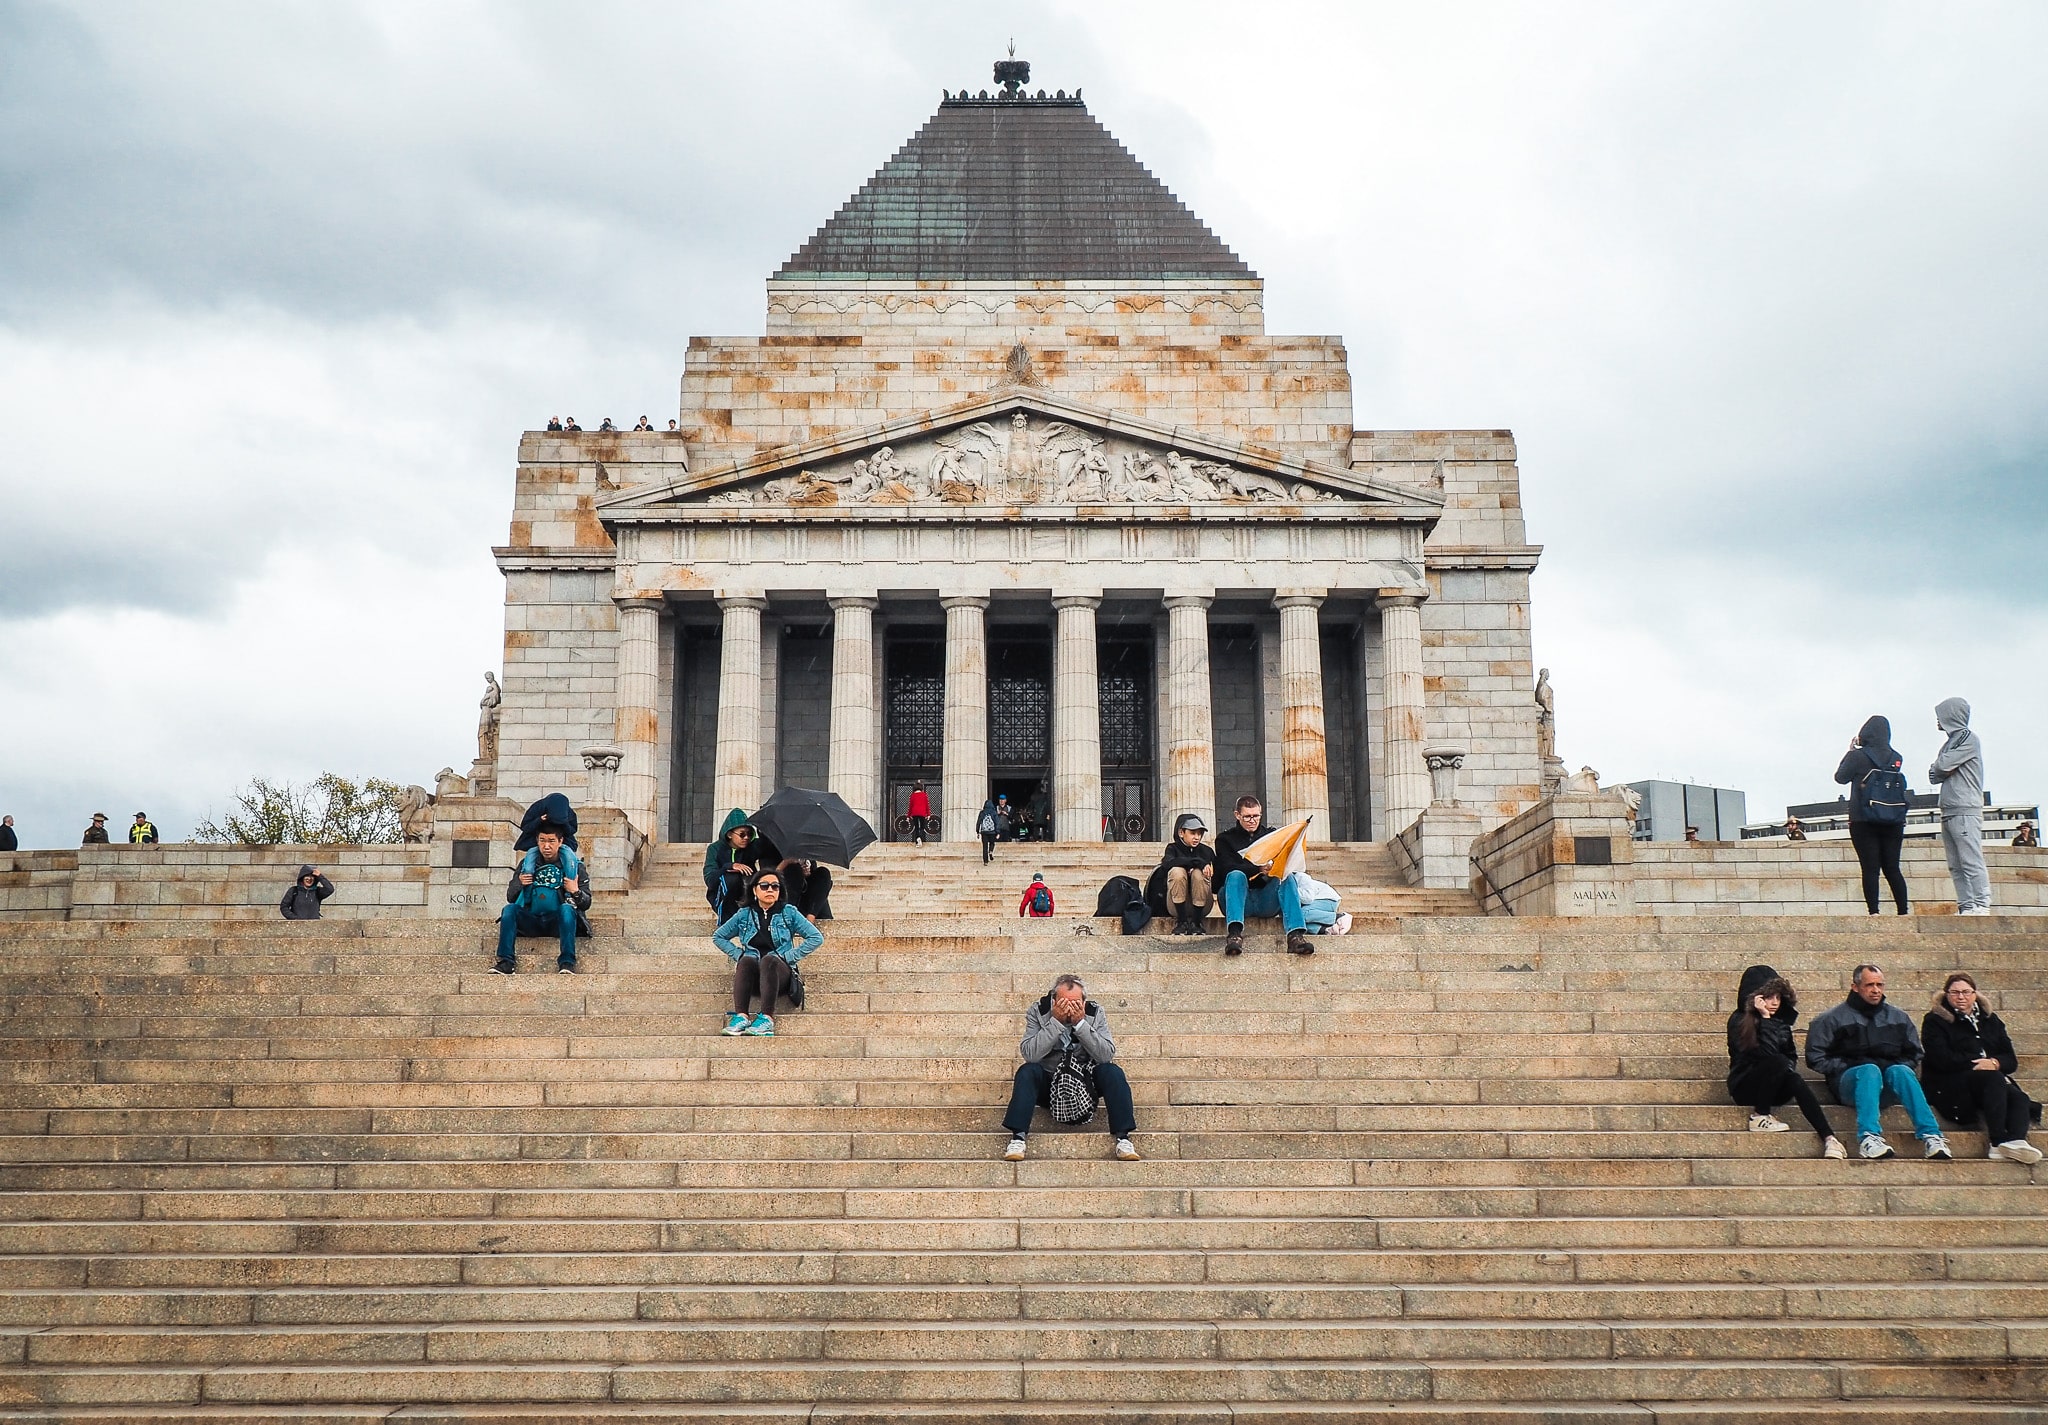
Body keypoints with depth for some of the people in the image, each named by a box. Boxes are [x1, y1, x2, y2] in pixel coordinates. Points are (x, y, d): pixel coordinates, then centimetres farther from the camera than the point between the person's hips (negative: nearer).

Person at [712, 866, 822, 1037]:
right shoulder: (744, 914, 13)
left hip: (780, 971, -1)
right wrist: (738, 954, 5)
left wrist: (789, 956, -5)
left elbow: (816, 937, 3)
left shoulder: (789, 912, 8)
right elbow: (717, 936, 20)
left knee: (769, 960, -35)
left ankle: (767, 1019, -48)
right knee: (747, 960, -33)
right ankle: (740, 1017, -47)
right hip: (752, 974, 2)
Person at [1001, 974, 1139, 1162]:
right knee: (1027, 1071, -29)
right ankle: (1018, 1138, -30)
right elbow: (1029, 1054, -25)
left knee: (1112, 1072, -25)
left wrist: (1080, 1023, -29)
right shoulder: (1038, 1012, -12)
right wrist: (1056, 1021, -31)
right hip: (1048, 1082, -1)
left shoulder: (1095, 1013, -9)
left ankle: (1122, 1138, -22)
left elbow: (1107, 1055, -20)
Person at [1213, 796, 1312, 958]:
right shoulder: (1225, 839, 11)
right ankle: (1234, 934, -51)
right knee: (1236, 876, -32)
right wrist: (1259, 869, -23)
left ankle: (1296, 935, -44)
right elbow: (1227, 869, -7)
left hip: (1266, 899, 2)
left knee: (1287, 878, -25)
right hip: (1239, 899, -2)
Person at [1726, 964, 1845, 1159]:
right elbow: (1766, 1054, -24)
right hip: (1744, 1087, -5)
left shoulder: (1780, 1019, 8)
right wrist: (1765, 1018, -25)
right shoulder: (1739, 1021, -12)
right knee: (1777, 1062, -32)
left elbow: (1791, 1056, 17)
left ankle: (1828, 1138, -38)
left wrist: (1788, 1068, -5)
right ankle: (1760, 1117, -19)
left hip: (1772, 1089, 5)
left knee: (1796, 1082, -29)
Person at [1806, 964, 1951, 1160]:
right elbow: (1815, 1058, -1)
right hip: (1850, 1083, -3)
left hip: (1885, 1088, 3)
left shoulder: (1898, 1017, 16)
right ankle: (1869, 1139, -51)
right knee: (1870, 1070, -35)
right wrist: (1847, 1067, -10)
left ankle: (1931, 1136, -40)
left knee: (1900, 1071, -29)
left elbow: (1914, 1054, 19)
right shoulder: (1834, 1019, 3)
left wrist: (1897, 1070, 0)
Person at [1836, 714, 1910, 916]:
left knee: (1870, 869, -5)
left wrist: (1850, 751, 13)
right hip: (1894, 822, 4)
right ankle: (1903, 911, 6)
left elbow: (1840, 777, 5)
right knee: (1892, 869, 9)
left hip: (1863, 821, -4)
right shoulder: (1896, 758, 5)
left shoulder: (1858, 756, -8)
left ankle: (1874, 912, -10)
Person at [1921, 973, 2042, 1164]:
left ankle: (2016, 1141, -53)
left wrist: (1995, 1063, -9)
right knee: (1993, 1078, -34)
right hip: (1950, 1084, -5)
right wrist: (1976, 1064, -13)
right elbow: (1941, 1059, -7)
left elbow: (2011, 1060, 14)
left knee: (2019, 1099, -28)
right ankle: (1999, 1141, -45)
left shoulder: (1990, 1020, 23)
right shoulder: (1935, 1021, 8)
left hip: (1993, 1082, 5)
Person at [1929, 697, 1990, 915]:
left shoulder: (1969, 739, -3)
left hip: (1965, 811, -9)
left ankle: (1981, 906, -15)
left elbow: (1942, 766, -12)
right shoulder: (1951, 741, 22)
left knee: (1971, 861, -12)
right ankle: (1966, 907, 3)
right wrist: (1938, 771, -3)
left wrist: (1938, 768, 7)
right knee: (1956, 866, 4)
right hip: (1949, 813, 9)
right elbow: (1934, 774, 16)